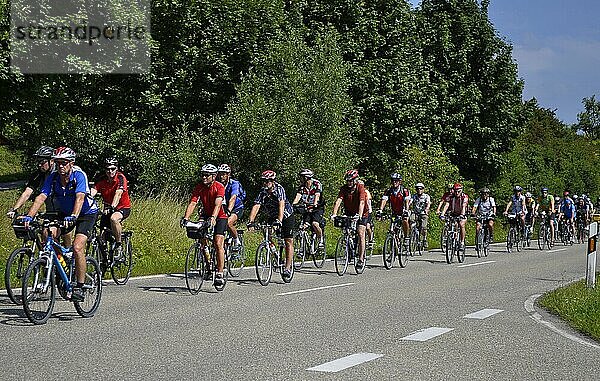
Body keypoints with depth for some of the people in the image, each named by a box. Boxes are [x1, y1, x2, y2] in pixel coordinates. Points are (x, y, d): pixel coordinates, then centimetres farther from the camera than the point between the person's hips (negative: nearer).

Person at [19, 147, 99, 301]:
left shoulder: (79, 175, -26)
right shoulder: (53, 177, -13)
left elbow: (80, 198, -40)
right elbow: (41, 197, -24)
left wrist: (73, 217, -57)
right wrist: (29, 216, -39)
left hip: (86, 213, -5)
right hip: (65, 213, 6)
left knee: (77, 248, -23)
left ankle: (80, 287, -13)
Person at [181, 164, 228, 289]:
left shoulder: (219, 187, -21)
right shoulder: (199, 187, -10)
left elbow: (217, 205, -35)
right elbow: (192, 203, -21)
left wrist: (213, 218, -52)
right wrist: (186, 218, -37)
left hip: (219, 217, -4)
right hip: (206, 216, 4)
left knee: (218, 243, -18)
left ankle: (220, 275, -17)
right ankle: (208, 266, 10)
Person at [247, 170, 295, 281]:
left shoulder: (279, 189, -26)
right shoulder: (262, 192, -15)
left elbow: (281, 206, -37)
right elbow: (256, 206, -26)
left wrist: (279, 221, -50)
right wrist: (250, 222, -40)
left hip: (286, 215, -4)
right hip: (271, 216, 4)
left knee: (288, 241, -7)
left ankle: (288, 268, -5)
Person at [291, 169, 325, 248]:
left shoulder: (317, 184, -15)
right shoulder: (302, 186, -2)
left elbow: (317, 196, -29)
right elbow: (298, 196, -16)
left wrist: (314, 205, -47)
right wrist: (293, 204, -35)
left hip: (317, 208, -4)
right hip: (307, 209, 4)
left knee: (315, 224, -25)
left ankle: (321, 240, -4)